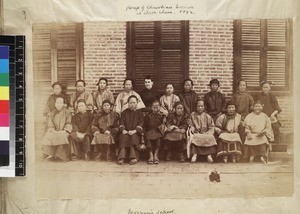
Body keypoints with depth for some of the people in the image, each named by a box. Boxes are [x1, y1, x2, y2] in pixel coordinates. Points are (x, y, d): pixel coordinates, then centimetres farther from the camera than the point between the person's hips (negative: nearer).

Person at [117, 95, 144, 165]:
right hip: (125, 132, 1)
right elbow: (121, 123, 8)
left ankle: (133, 157, -42)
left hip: (135, 133, -1)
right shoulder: (124, 112, 19)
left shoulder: (140, 113, 14)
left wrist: (134, 131, -18)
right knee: (123, 137, -32)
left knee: (133, 137, -35)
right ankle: (121, 158, -42)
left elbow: (141, 123, 0)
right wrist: (123, 130, -14)